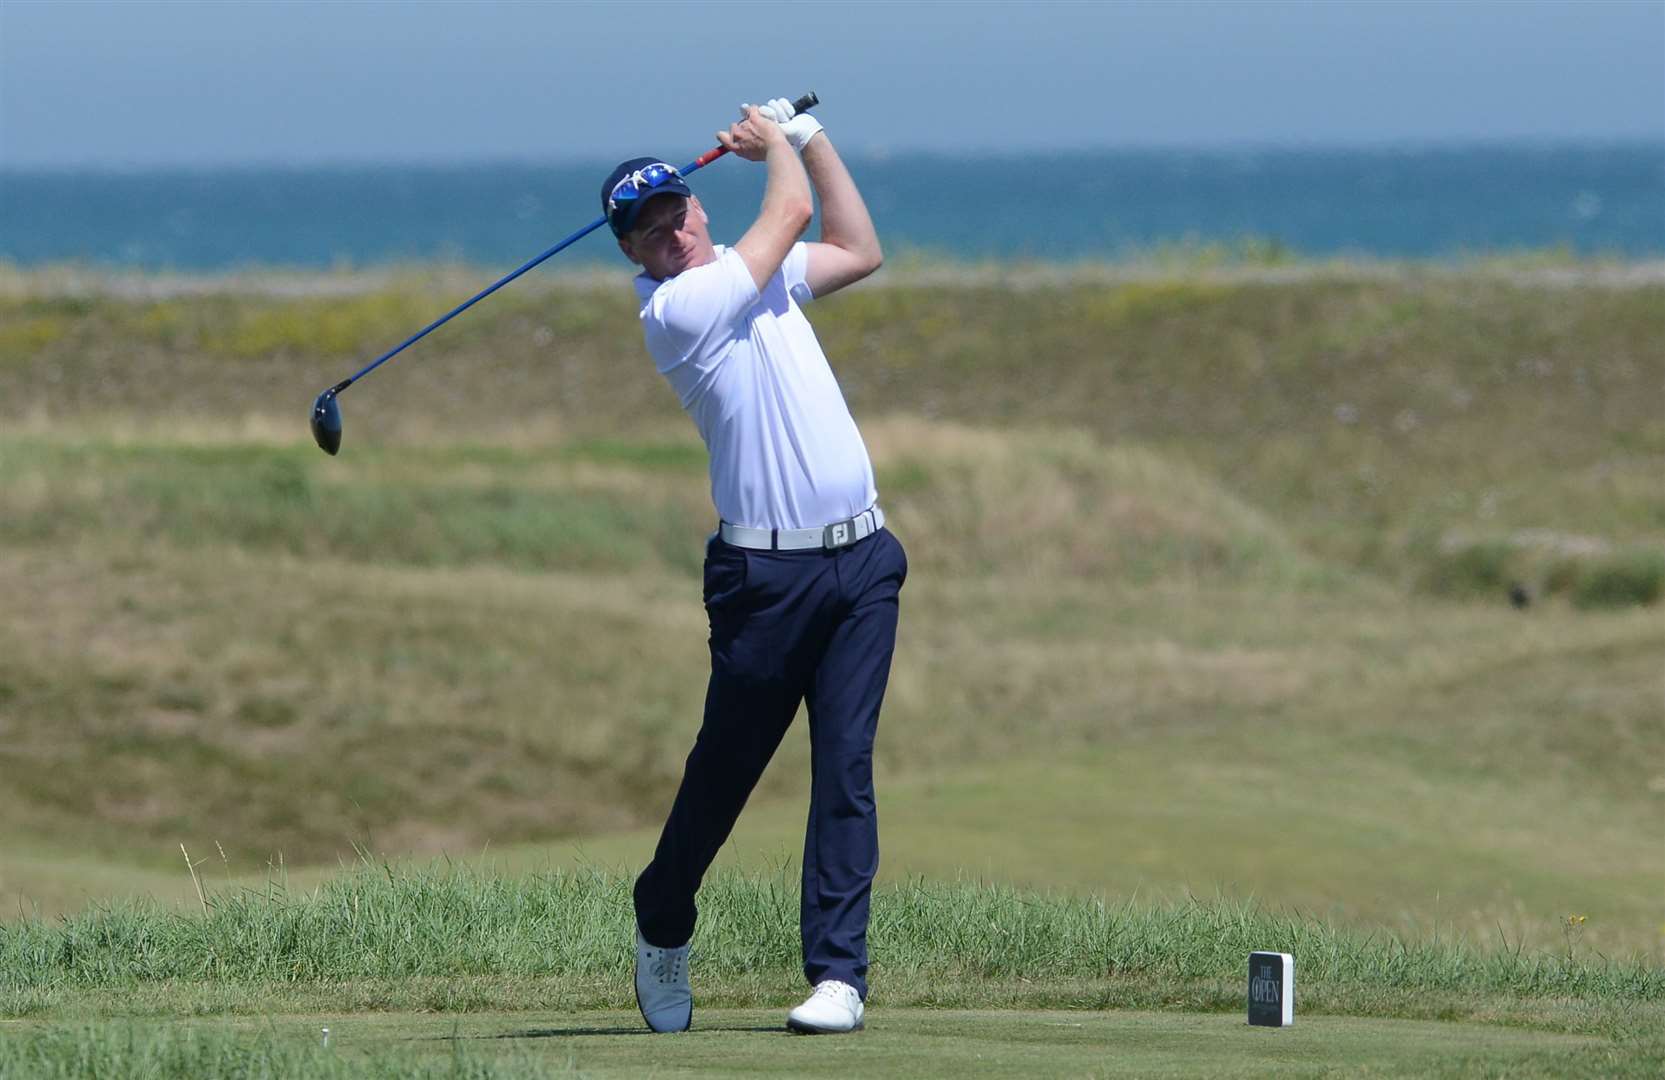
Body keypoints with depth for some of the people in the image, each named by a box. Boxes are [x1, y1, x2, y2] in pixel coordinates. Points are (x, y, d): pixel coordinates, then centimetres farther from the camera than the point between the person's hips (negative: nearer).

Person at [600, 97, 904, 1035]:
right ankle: (664, 928, 30)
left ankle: (839, 973, -5)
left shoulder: (756, 272, 13)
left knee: (846, 767, -3)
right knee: (726, 768, 5)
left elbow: (859, 250, 27)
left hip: (862, 560, 5)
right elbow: (793, 210, -6)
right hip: (768, 572, -5)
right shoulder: (676, 310, -12)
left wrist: (808, 135, 22)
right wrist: (776, 145, 13)